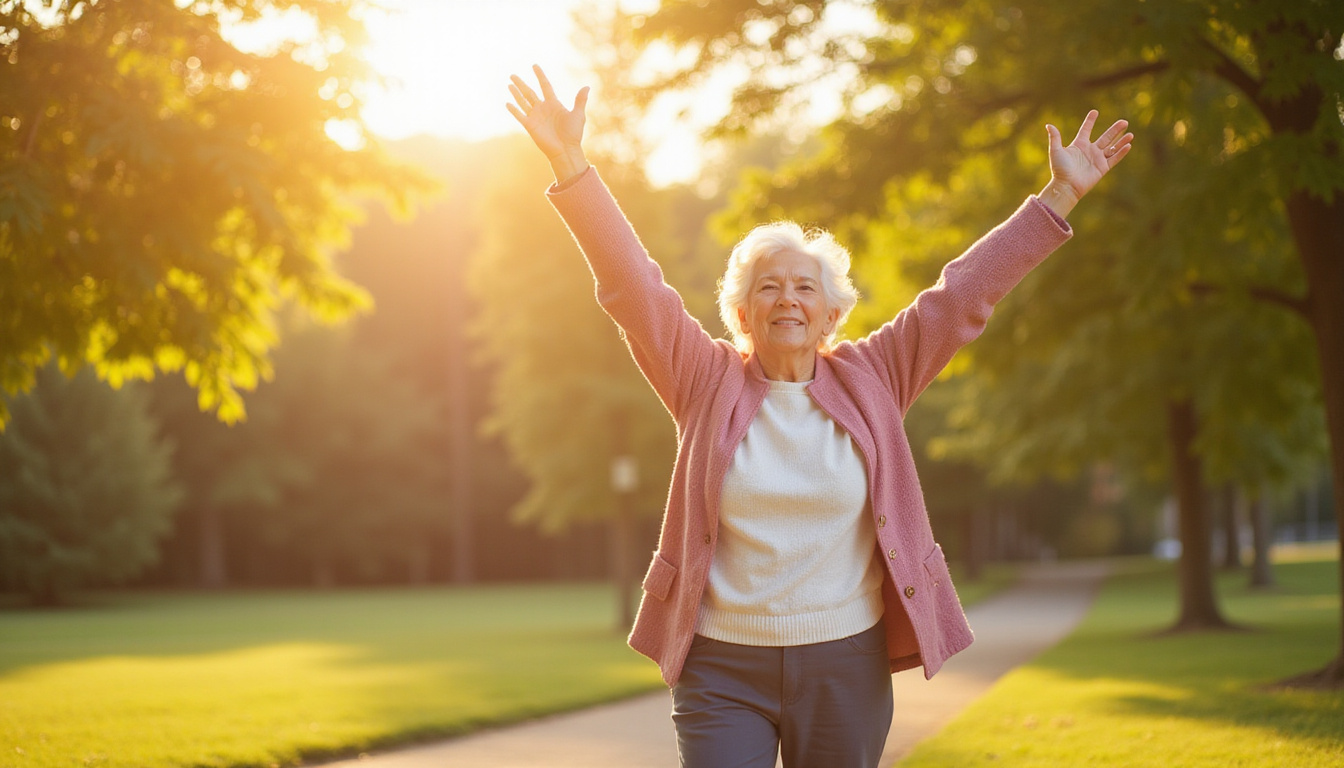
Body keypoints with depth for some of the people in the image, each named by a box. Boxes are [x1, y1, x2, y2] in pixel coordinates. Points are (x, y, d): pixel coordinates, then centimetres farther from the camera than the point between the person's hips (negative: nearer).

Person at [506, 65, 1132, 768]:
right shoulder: (709, 382, 1)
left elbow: (961, 294, 6)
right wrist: (570, 165, -15)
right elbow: (633, 286, -6)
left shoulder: (869, 381, 5)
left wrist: (1059, 197, 7)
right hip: (722, 670, -1)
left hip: (847, 667, 2)